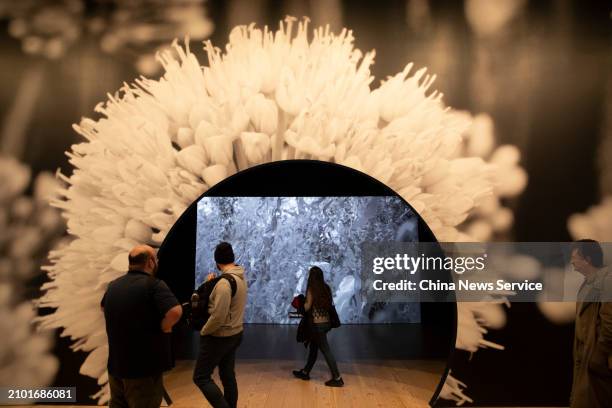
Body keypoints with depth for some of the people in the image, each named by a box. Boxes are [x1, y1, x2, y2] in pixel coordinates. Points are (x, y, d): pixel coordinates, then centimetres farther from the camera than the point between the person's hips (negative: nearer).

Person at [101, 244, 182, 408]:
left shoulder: (113, 285, 7)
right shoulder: (154, 284, -17)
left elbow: (104, 307, 29)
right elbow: (175, 312, -32)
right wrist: (164, 328, -12)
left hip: (115, 364, 7)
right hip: (144, 366, -7)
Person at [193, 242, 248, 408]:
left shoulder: (225, 282, -23)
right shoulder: (240, 278, 6)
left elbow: (218, 317, -26)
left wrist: (203, 331, -11)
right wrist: (212, 284, 2)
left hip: (219, 337, -9)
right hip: (234, 334, 9)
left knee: (201, 377, 0)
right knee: (228, 376, 15)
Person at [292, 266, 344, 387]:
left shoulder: (311, 289, -13)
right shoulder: (326, 288, 5)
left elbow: (307, 307, -10)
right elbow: (329, 305, 9)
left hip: (317, 323, -8)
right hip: (326, 322, 8)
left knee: (326, 350, -4)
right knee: (313, 347, 20)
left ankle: (337, 378, -2)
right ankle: (305, 372, 33)